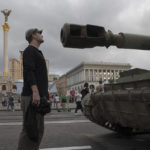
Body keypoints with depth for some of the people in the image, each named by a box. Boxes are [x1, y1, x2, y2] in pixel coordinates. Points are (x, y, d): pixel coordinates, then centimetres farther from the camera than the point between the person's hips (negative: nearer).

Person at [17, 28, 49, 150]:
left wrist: (45, 94, 22)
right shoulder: (29, 50, -2)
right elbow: (29, 71, -16)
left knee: (38, 129, 10)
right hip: (32, 96, -10)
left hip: (39, 96, 10)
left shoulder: (37, 53, 27)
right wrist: (35, 92, -26)